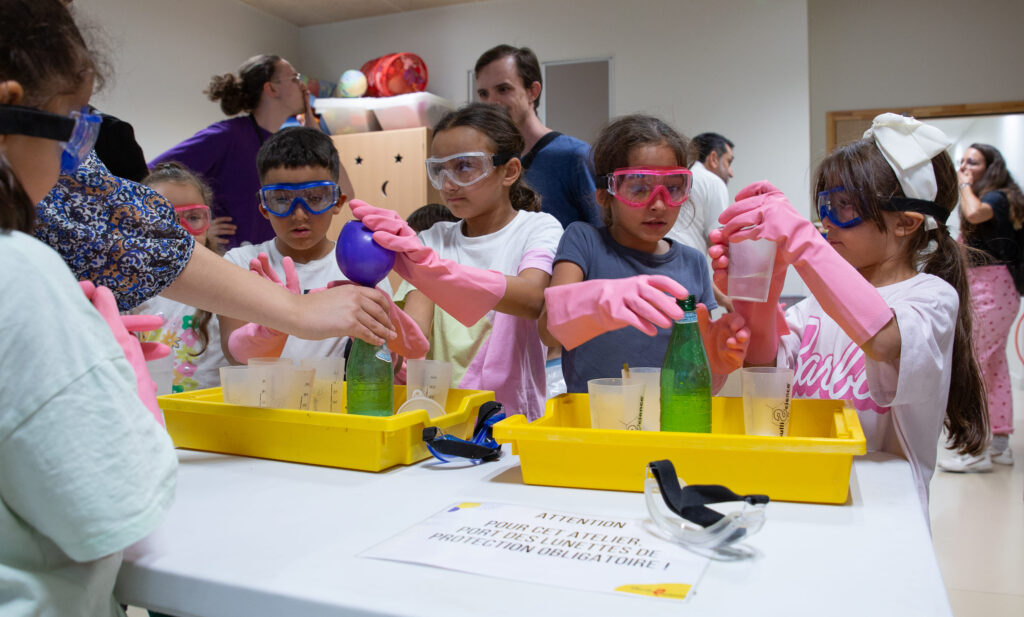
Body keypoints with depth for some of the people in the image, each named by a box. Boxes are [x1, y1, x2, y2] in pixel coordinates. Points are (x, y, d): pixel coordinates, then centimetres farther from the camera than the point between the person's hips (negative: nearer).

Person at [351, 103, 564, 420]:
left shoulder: (538, 228, 0)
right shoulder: (433, 240, 12)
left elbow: (533, 299, -23)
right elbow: (414, 327, -3)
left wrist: (428, 266, -35)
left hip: (513, 415, -2)